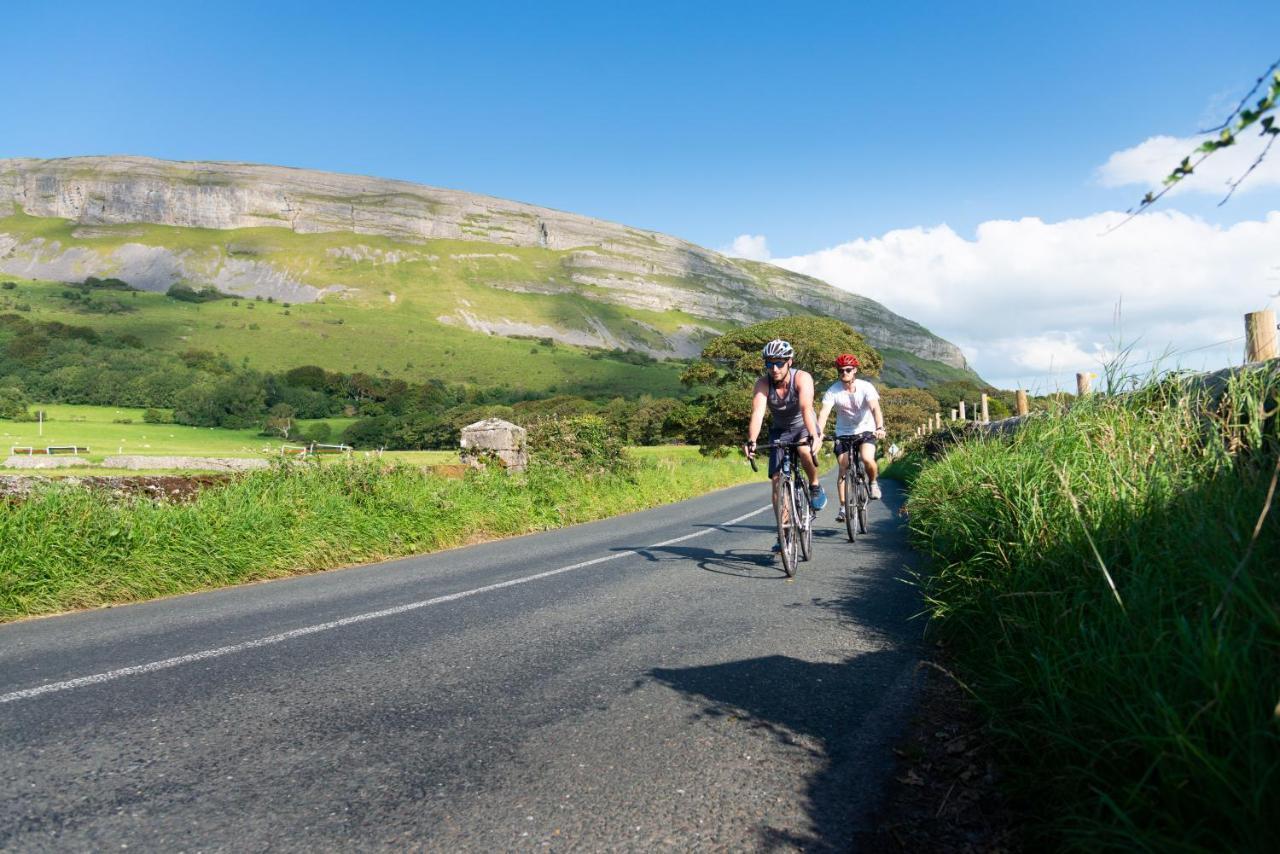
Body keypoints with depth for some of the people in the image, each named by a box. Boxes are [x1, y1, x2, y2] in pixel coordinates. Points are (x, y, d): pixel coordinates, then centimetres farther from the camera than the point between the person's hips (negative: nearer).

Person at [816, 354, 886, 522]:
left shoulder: (866, 387, -16)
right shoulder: (833, 391, -14)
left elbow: (875, 408, -29)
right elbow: (824, 412, -26)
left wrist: (880, 428, -47)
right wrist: (819, 433, -44)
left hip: (865, 430, -1)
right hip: (843, 433, 2)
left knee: (867, 459, -27)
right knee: (843, 470, -5)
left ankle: (873, 482, 4)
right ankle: (843, 507, 4)